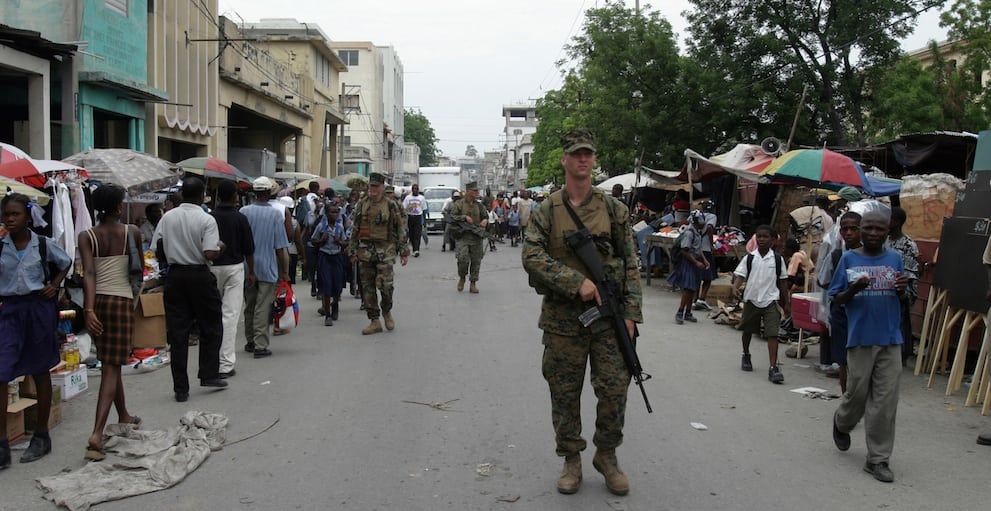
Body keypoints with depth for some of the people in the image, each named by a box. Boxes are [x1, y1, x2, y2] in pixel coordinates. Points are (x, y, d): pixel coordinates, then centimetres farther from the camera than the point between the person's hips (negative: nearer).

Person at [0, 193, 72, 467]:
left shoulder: (44, 244, -2)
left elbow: (66, 263, 15)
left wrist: (54, 286, 2)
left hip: (39, 308, -1)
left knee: (40, 373, 11)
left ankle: (42, 436, 22)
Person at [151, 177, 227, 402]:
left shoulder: (167, 217, 3)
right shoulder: (206, 220, -10)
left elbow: (155, 247, 5)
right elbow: (210, 253, -19)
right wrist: (220, 247, 1)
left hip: (175, 275, 4)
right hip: (200, 276, -4)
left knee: (177, 332, 5)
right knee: (211, 326, 14)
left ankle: (180, 388, 8)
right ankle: (209, 375, 16)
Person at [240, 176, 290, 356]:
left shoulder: (244, 211, -4)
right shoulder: (275, 214, -10)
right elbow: (280, 247, -9)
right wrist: (284, 272, 0)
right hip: (267, 267, -3)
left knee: (249, 306, 16)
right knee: (263, 307, 0)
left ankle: (250, 342, 26)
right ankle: (260, 346, -2)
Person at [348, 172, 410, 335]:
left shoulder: (391, 205, -1)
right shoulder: (361, 204, 9)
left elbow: (402, 229, 0)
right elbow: (355, 229, 13)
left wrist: (404, 252, -3)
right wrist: (353, 251, 9)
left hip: (385, 251, -4)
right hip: (365, 251, 4)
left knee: (385, 284, -12)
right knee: (367, 287, 4)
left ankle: (387, 311, 17)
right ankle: (374, 321, 13)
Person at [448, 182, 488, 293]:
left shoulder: (479, 206, 12)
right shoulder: (458, 204, 1)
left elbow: (485, 216, 16)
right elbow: (451, 217, -6)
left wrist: (485, 220, -7)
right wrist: (464, 217, -16)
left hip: (477, 237, 4)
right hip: (462, 236, -3)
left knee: (476, 261, 3)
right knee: (463, 259, -14)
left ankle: (473, 284, 15)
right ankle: (462, 278, 14)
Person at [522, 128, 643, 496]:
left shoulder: (613, 209, 5)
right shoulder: (546, 211, 3)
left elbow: (630, 264, 4)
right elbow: (532, 256, -9)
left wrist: (630, 312, -4)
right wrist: (578, 281, -19)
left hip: (608, 314, 1)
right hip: (562, 317, 0)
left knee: (615, 389, 2)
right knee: (564, 393, 7)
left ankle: (606, 456, 24)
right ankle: (571, 461, 24)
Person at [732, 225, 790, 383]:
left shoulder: (777, 259, 1)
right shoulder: (749, 258, -1)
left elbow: (783, 281, 7)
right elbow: (740, 275, -6)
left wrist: (786, 303, 9)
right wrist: (735, 287, -27)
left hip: (771, 300, -1)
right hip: (751, 299, 1)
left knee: (772, 334, -11)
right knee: (748, 331, 17)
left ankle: (773, 367, -13)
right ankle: (746, 356, 41)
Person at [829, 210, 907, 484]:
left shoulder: (894, 259, 4)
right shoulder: (849, 259, -2)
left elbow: (900, 296, 12)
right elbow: (836, 298, 1)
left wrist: (902, 289, -11)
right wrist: (853, 290, -20)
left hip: (890, 339, 2)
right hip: (860, 338, -2)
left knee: (885, 401, 2)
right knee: (857, 393, 8)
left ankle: (878, 460, 12)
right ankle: (841, 422, 42)